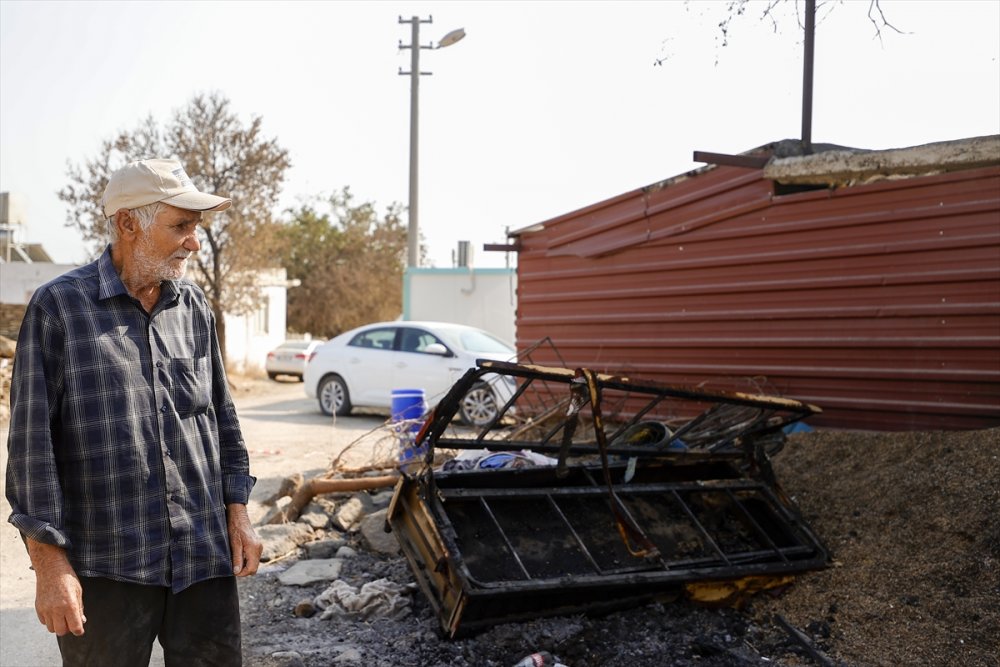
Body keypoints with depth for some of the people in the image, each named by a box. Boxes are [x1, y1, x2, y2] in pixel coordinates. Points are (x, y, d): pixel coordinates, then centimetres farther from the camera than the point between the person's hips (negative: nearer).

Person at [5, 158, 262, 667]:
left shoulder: (194, 305, 9)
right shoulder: (58, 306, -6)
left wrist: (237, 510, 10)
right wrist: (49, 560, -10)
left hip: (203, 555, 4)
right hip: (106, 565, -4)